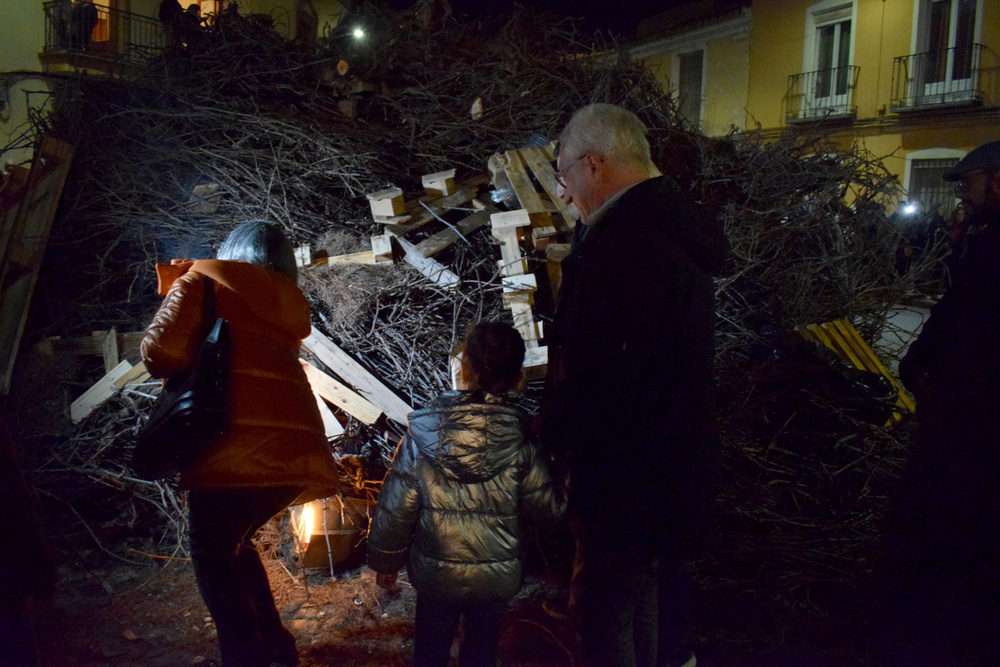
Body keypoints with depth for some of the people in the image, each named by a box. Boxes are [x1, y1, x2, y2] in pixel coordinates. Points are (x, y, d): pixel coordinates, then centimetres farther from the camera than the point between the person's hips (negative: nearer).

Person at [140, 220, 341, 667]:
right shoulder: (288, 306, 24)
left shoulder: (204, 282, 8)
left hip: (235, 449, -6)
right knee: (235, 542, 25)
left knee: (212, 555, 9)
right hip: (297, 450, 7)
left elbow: (161, 352, -5)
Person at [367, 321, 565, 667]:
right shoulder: (521, 443, -18)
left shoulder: (423, 435, -18)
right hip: (497, 576, 1)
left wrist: (385, 562, 3)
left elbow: (395, 506, -12)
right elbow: (545, 506, -10)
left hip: (436, 574, 0)